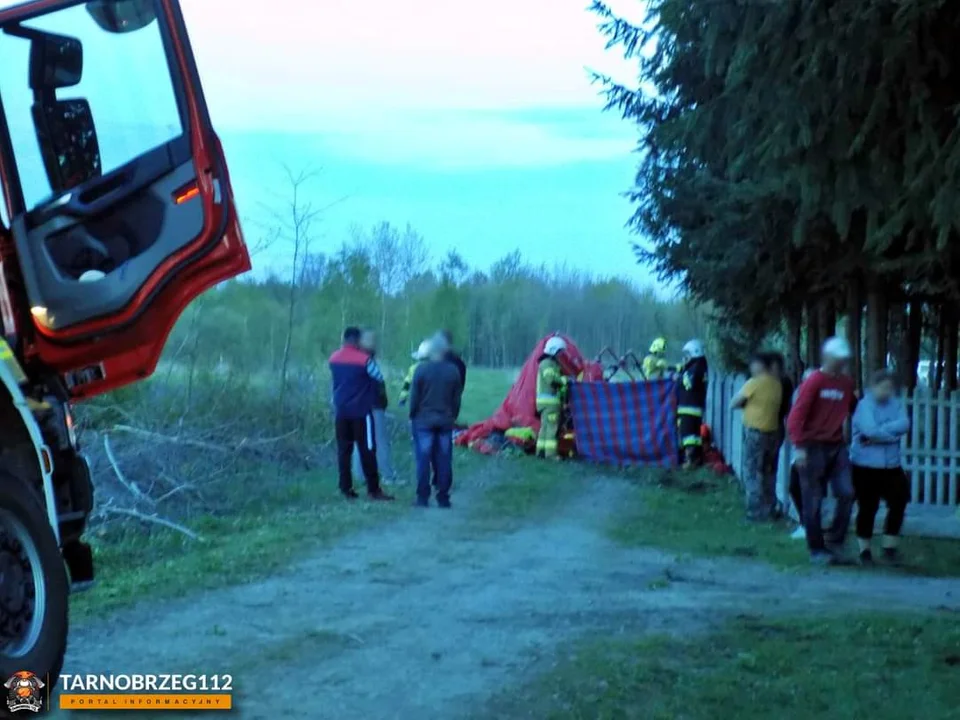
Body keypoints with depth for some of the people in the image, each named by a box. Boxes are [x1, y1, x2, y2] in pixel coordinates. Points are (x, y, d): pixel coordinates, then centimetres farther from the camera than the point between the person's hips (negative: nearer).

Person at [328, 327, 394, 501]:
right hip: (361, 411, -5)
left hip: (341, 411, 5)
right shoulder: (364, 359, -12)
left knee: (343, 450, 7)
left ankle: (346, 489, 6)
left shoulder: (333, 359, 4)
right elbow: (380, 378, -1)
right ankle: (373, 490, 1)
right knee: (367, 450, 0)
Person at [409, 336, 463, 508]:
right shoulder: (453, 370, -1)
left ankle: (423, 497, 1)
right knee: (444, 460, 6)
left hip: (423, 421, -2)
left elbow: (414, 397, -6)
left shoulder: (421, 369, -9)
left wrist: (412, 416, 5)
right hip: (445, 421, 2)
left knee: (423, 460, 2)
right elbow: (457, 398, 5)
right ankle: (443, 497, 6)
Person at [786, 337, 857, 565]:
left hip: (837, 446, 5)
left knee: (847, 493, -6)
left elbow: (853, 409, 22)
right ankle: (817, 550, 10)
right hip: (814, 447, -5)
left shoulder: (846, 382, 8)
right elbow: (796, 415, -13)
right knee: (814, 501, 1)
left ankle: (836, 540, 8)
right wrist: (799, 446, -19)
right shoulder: (814, 381, -9)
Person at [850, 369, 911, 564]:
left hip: (891, 466, 5)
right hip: (865, 466, -5)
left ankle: (890, 545, 17)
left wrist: (880, 434, -17)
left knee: (898, 503, 1)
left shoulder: (896, 404, 8)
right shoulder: (864, 405, -8)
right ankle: (864, 549, 13)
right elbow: (870, 430, -21)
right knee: (867, 508, 0)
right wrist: (892, 434, -7)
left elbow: (904, 424, -10)